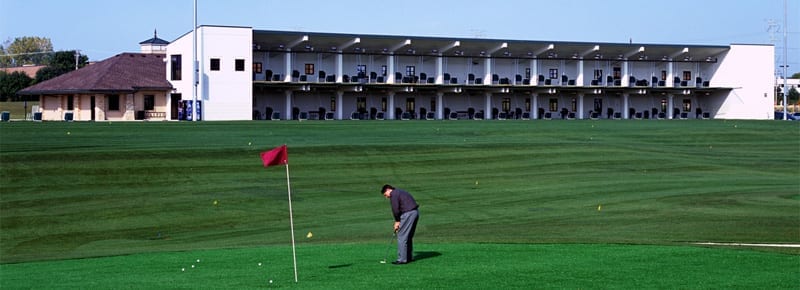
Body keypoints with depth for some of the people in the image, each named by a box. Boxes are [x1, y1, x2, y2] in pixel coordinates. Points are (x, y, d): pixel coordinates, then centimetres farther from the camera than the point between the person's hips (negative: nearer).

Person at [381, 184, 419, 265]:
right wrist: (399, 221, 15)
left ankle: (402, 259, -5)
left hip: (408, 214, -10)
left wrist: (397, 221, 2)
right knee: (409, 236, 18)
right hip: (415, 212, 10)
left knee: (401, 236, -5)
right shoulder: (400, 192, 25)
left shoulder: (393, 194, -5)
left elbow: (395, 210, -11)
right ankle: (409, 257, 23)